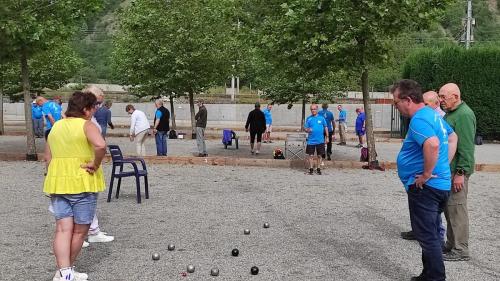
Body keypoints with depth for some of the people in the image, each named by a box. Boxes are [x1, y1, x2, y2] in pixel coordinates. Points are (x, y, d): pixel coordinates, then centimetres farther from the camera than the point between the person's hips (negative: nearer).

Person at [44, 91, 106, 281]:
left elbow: (48, 157, 16)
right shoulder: (86, 125, -9)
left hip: (57, 183, 6)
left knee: (63, 229, 3)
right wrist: (95, 164, -15)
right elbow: (100, 145, -28)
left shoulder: (56, 127, 12)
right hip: (82, 183, -6)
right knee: (80, 230, 9)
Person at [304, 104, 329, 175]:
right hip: (311, 141, 0)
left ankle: (318, 169, 21)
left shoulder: (321, 118, 2)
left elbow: (326, 127, 7)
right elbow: (305, 128, 3)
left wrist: (327, 137, 5)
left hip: (320, 140, 0)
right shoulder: (309, 118, 2)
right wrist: (307, 130, -21)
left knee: (319, 155, 9)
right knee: (310, 155, 2)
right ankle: (311, 169, 14)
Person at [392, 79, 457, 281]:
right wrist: (444, 166, 17)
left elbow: (433, 144, -37)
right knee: (432, 234, 19)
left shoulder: (419, 119, -19)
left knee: (427, 236, -2)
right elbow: (452, 137, 25)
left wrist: (427, 173, -25)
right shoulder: (432, 114, 12)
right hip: (441, 184, 10)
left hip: (425, 187, -10)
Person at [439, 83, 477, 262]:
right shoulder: (449, 114, 16)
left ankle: (460, 250, 3)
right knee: (449, 208, 16)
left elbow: (466, 147, -21)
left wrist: (461, 173, -23)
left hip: (457, 171, -10)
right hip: (447, 169, 10)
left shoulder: (464, 115, -16)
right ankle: (451, 245, 26)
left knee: (456, 208, -5)